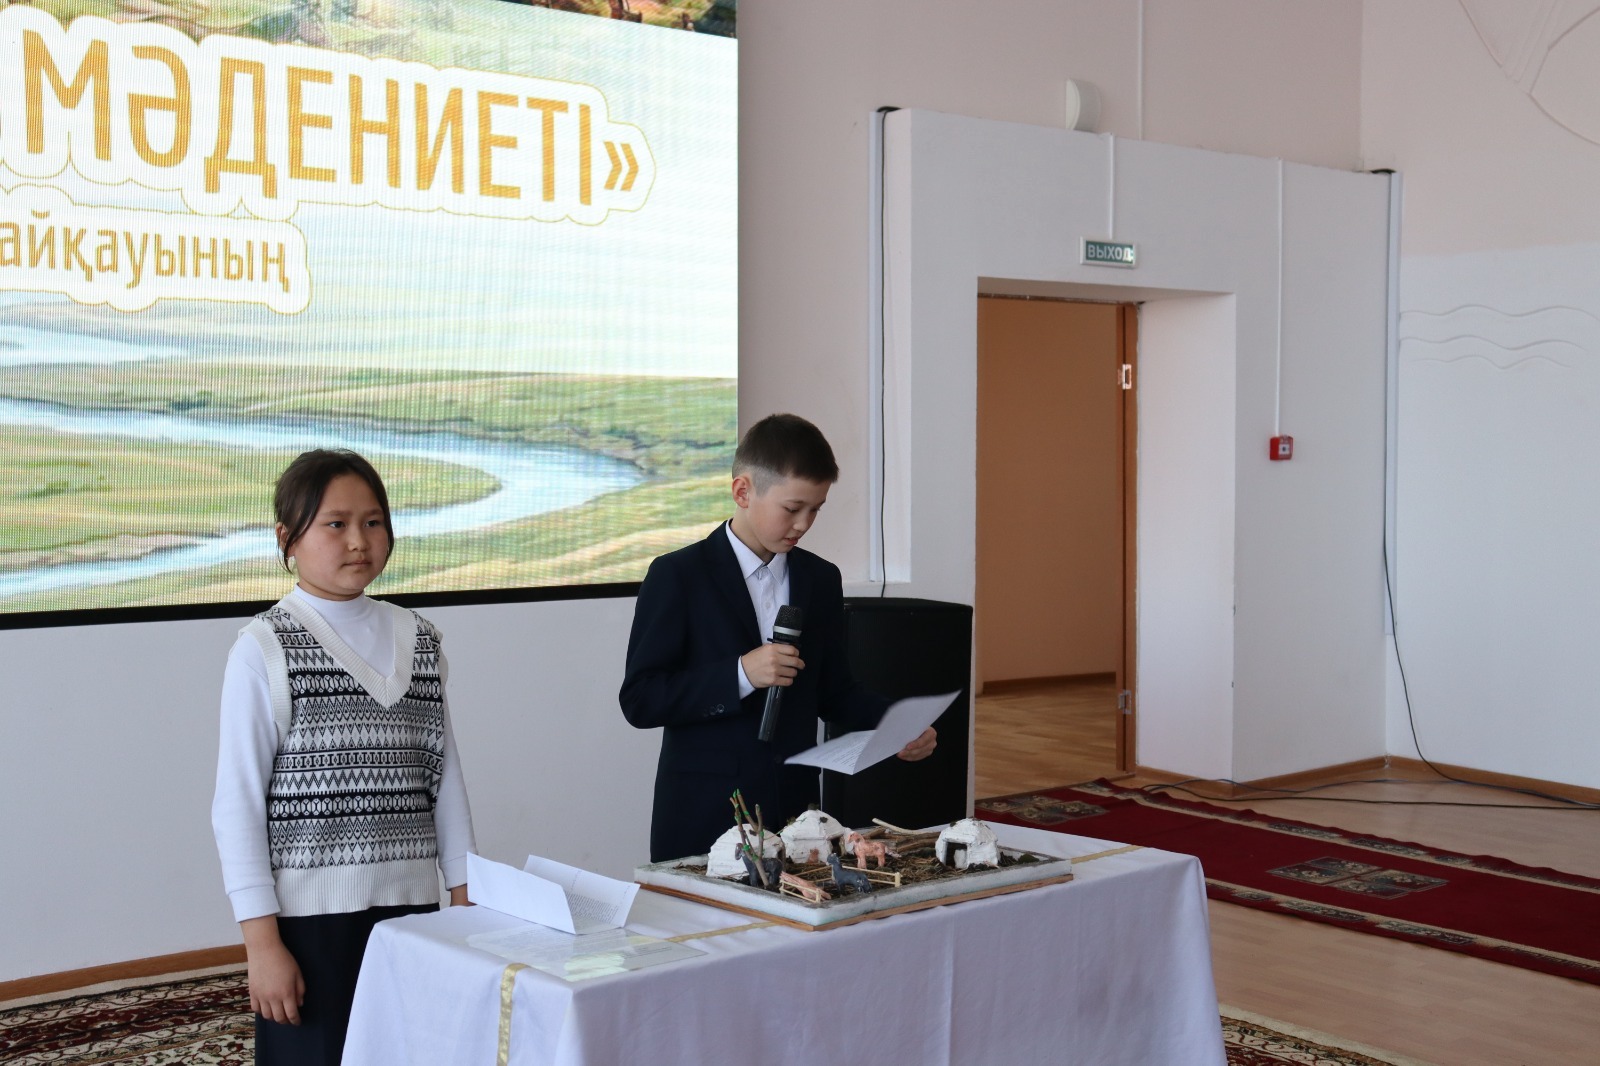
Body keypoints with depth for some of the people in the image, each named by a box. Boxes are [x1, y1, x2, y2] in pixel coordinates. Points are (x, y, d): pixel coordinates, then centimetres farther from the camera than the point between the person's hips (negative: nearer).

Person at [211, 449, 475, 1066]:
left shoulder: (417, 640, 7)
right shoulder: (265, 649, -6)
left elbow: (443, 773, 10)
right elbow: (237, 800, -7)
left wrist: (465, 896, 9)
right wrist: (261, 941, -10)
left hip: (411, 902, 4)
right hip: (311, 915, -4)